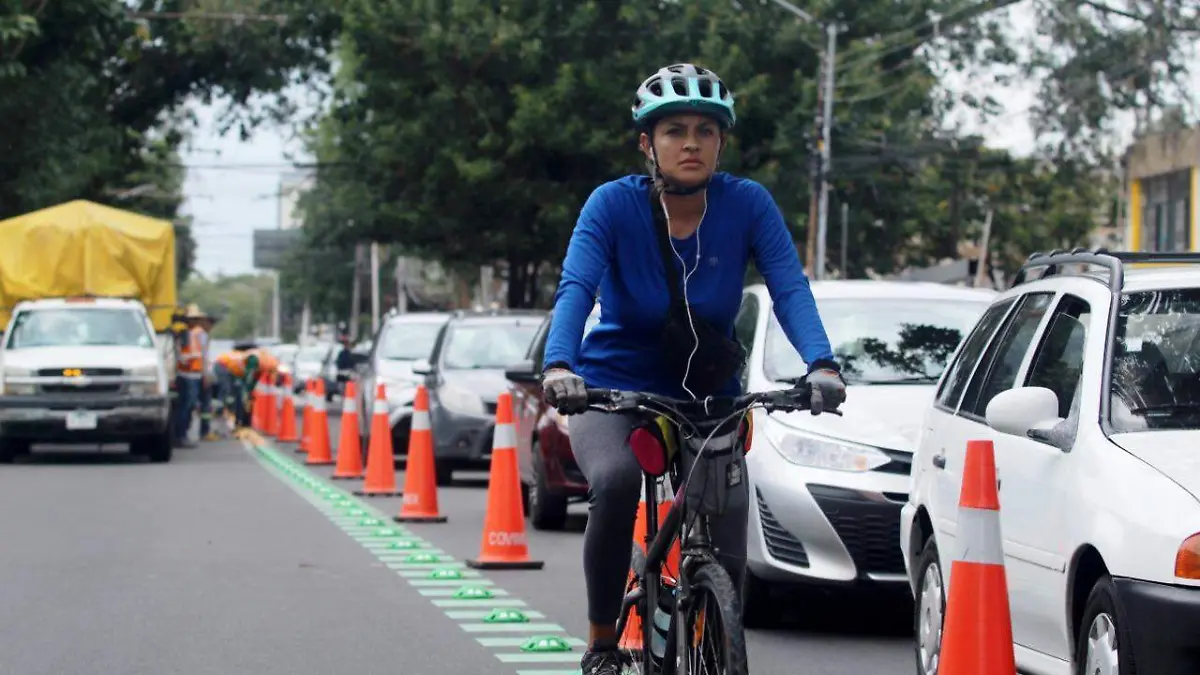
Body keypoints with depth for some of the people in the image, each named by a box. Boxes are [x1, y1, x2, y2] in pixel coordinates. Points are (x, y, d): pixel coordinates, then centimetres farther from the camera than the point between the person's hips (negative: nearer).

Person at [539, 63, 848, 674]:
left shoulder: (747, 204, -10)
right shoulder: (615, 204, -15)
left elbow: (790, 288, -20)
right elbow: (576, 287, -28)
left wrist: (820, 364, -39)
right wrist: (558, 366, -47)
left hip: (709, 396, 2)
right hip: (615, 392, -2)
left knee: (726, 560, -11)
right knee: (616, 481, -34)